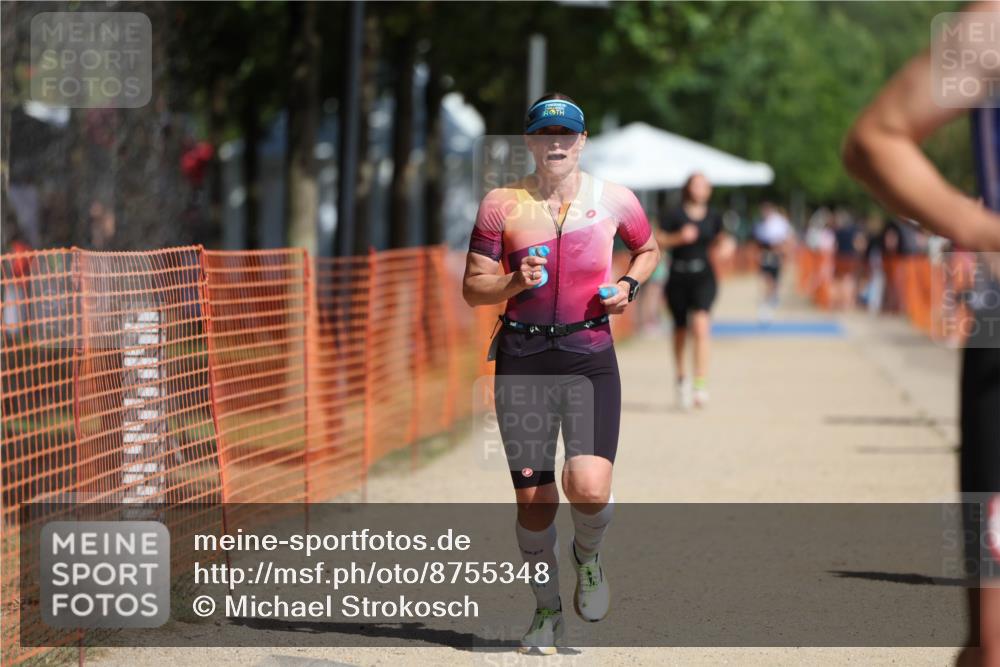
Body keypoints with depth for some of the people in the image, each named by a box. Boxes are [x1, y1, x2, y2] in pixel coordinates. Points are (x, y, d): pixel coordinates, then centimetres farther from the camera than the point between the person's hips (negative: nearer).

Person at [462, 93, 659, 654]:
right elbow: (474, 288, 4)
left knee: (590, 488, -18)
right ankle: (547, 608, 23)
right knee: (533, 500, 1)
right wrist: (515, 281, -15)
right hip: (523, 359, 1)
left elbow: (649, 249, 23)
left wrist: (629, 286, 3)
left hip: (590, 355, 0)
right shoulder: (502, 205, 2)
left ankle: (588, 555, 18)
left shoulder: (614, 200, 4)